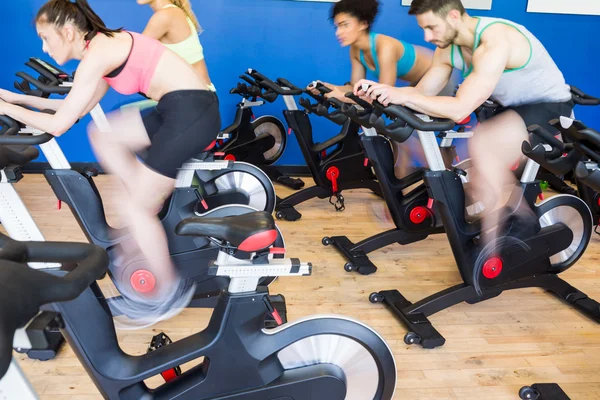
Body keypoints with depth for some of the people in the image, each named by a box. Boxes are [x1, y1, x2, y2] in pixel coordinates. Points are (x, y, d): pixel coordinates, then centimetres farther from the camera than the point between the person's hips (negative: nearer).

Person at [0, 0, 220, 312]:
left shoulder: (95, 54, -10)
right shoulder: (106, 46, 18)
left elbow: (58, 125, -9)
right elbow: (78, 109, 26)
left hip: (191, 112, -9)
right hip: (182, 109, 9)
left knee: (135, 209, 3)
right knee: (101, 135, 18)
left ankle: (167, 288, 19)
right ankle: (150, 202, 19)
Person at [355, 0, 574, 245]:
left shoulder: (494, 43, -31)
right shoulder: (448, 48, -4)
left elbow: (460, 109, -38)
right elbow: (423, 92, -4)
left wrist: (402, 96, -37)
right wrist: (380, 89, -20)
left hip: (550, 106, -9)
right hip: (513, 107, 9)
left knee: (482, 145, -32)